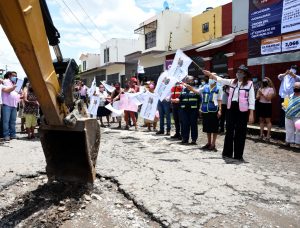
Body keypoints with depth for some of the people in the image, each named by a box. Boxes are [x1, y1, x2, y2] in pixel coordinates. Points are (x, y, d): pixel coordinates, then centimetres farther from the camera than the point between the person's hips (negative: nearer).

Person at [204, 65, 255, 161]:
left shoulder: (249, 84, -4)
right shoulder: (232, 82, 9)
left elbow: (251, 100, -8)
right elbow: (220, 80, 8)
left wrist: (251, 114, -13)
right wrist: (210, 74, -5)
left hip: (242, 110, -4)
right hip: (231, 108, 4)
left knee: (240, 132, 2)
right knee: (229, 130, 10)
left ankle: (238, 155, 13)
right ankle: (227, 153, 21)